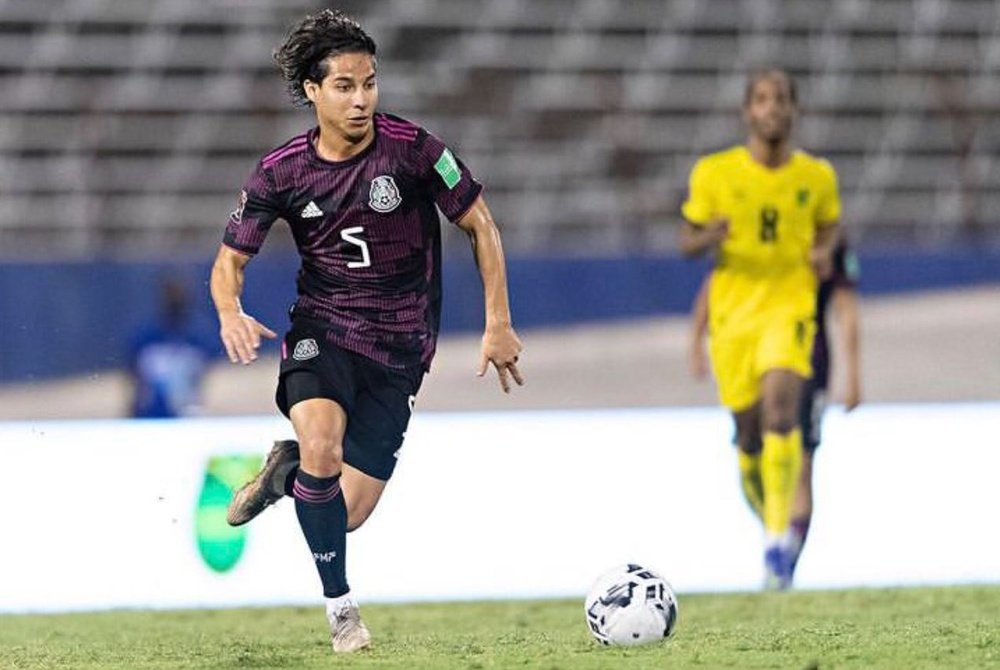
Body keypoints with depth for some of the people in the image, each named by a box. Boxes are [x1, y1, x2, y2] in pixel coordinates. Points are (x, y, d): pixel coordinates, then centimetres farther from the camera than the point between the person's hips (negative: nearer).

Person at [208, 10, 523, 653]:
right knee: (321, 446, -31)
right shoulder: (282, 172, -6)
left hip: (397, 351, 0)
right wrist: (231, 313, -20)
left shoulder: (411, 148, -12)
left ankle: (288, 468, 36)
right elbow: (230, 259, 3)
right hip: (322, 332, 0)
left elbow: (481, 225, -1)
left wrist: (499, 323, -5)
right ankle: (341, 607, -12)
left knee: (349, 513, -1)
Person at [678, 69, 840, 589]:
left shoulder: (817, 176, 2)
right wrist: (709, 238, -18)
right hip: (732, 315, 1)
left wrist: (823, 254, -4)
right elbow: (687, 242, 6)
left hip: (789, 311, -1)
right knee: (749, 435, 5)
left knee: (780, 403, -26)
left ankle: (779, 538, -27)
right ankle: (772, 519, 32)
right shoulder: (713, 172, -1)